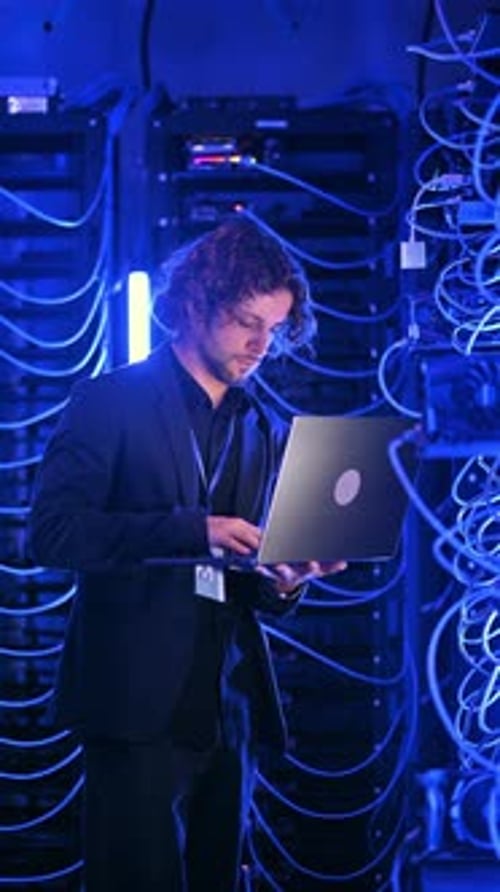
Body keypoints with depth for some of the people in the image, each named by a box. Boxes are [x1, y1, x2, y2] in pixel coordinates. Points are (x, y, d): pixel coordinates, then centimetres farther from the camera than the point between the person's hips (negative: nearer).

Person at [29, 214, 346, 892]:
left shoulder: (266, 431, 16)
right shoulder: (112, 402, 0)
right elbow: (53, 531, -11)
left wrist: (282, 584, -4)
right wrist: (191, 530, -19)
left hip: (229, 709, 5)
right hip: (137, 702, -5)